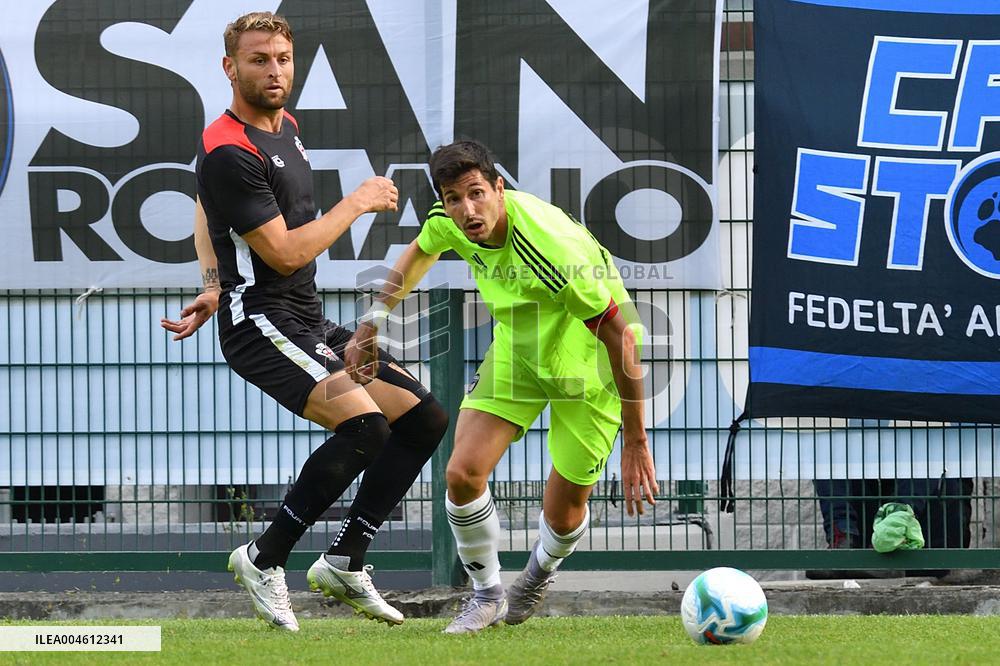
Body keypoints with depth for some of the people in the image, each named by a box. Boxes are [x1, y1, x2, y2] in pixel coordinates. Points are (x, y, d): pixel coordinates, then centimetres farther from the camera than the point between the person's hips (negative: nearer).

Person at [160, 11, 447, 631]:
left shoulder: (285, 126, 13)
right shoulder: (230, 152, -18)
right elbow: (285, 253, -19)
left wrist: (217, 286, 16)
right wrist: (358, 203, -9)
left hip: (311, 324, 10)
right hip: (261, 325, -10)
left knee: (424, 418, 5)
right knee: (365, 425, -27)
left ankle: (346, 562, 10)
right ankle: (265, 559, -13)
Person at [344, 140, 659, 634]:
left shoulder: (555, 251, -39)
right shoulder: (447, 222, -19)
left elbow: (620, 336, -30)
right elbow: (419, 254, 10)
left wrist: (635, 444, -27)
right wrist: (372, 322, 8)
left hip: (586, 359, -5)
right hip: (516, 349, 5)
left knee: (564, 517, 0)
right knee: (463, 474, -10)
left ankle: (539, 572, 37)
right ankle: (486, 596, 14)